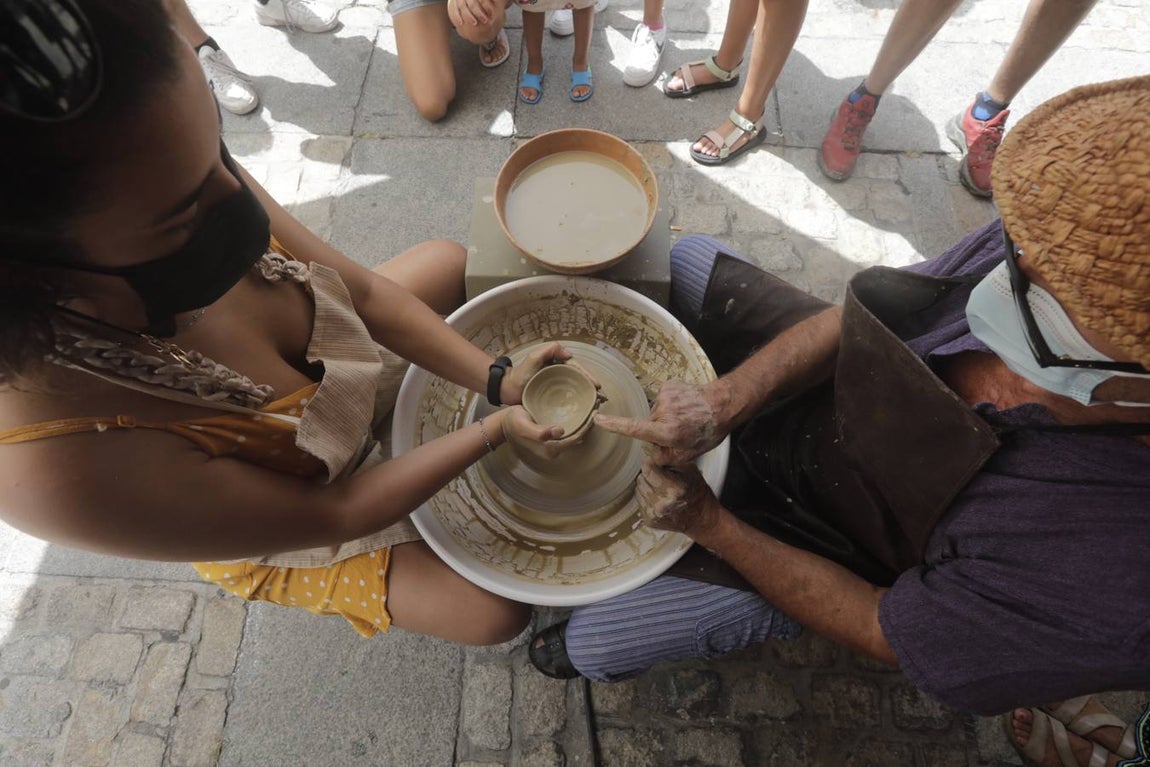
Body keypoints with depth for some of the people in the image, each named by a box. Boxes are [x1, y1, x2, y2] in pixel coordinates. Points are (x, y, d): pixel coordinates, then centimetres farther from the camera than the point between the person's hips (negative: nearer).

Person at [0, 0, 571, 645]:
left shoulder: (189, 176, -30)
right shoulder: (68, 474, -43)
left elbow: (365, 290, -18)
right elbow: (335, 514, -30)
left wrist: (497, 380, -24)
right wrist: (495, 431, -27)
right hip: (280, 521, -3)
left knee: (451, 260, 7)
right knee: (498, 613, 1)